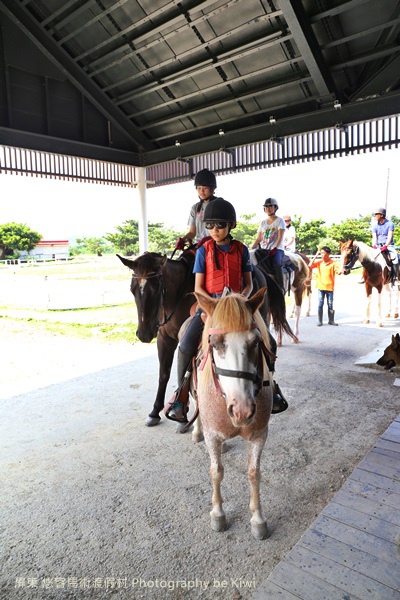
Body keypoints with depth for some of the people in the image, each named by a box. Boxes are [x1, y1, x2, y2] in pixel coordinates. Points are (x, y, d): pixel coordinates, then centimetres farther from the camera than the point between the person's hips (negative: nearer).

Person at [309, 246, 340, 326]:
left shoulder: (333, 263, -5)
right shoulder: (319, 262, 2)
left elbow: (339, 271, -12)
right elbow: (310, 266, -9)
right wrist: (316, 256, -8)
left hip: (329, 287, -2)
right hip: (320, 287, 2)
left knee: (330, 304, 7)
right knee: (320, 304, 5)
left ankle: (331, 320, 18)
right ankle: (319, 321, 12)